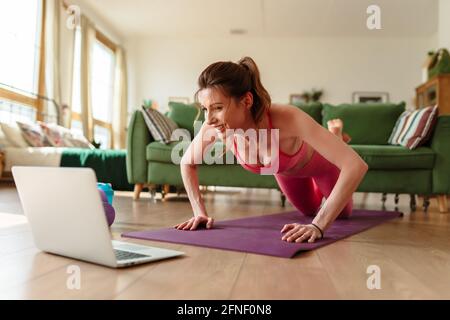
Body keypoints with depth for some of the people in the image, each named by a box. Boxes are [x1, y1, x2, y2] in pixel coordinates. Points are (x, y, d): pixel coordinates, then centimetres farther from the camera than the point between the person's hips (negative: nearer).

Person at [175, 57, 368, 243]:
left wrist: (318, 226, -53)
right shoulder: (214, 127, -35)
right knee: (311, 211, 33)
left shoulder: (286, 118, -48)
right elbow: (187, 163, -14)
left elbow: (356, 165, -49)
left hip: (317, 161, -3)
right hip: (283, 169, 3)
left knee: (343, 213, 27)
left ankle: (335, 136, 42)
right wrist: (200, 212, -22)